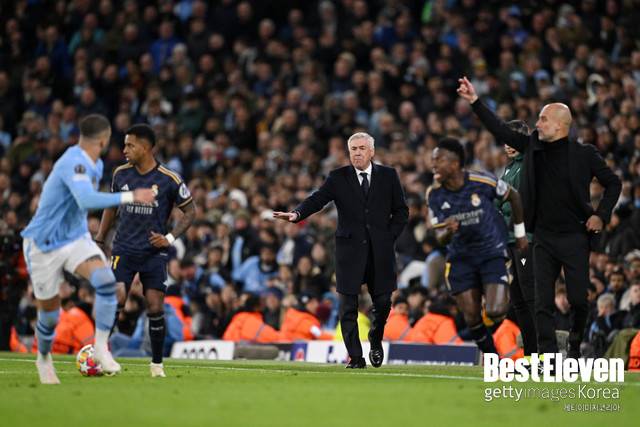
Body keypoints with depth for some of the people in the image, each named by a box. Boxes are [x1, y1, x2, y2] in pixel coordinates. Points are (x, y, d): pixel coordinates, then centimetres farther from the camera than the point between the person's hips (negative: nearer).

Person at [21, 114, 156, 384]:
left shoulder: (95, 165, 5)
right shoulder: (73, 163, -25)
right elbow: (87, 200, -42)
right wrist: (130, 197, -43)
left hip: (76, 238, 6)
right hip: (44, 245, -6)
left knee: (106, 280, -24)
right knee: (49, 313, 7)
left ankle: (101, 347, -16)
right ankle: (44, 359, 36)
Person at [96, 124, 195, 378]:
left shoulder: (169, 180, -8)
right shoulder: (120, 174, 2)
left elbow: (190, 211, 1)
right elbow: (111, 207, 17)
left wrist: (170, 238, -10)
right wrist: (99, 240, 12)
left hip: (154, 252, -1)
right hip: (124, 249, 1)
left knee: (155, 308, -3)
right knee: (116, 299, -16)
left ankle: (157, 363, 13)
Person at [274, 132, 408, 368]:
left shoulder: (388, 175, 7)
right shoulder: (338, 178, 3)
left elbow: (401, 211, 11)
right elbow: (316, 200, -9)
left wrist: (389, 237, 0)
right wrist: (297, 213, -28)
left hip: (380, 251, 1)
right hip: (350, 249, -1)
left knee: (383, 302, 4)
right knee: (348, 307, -3)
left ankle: (376, 340, 32)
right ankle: (355, 357, 2)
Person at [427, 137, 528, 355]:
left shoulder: (483, 182, -18)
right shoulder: (434, 194, -9)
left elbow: (513, 195, 1)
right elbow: (440, 238, -5)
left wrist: (519, 232, 10)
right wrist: (449, 231, -30)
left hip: (493, 253, -3)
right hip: (460, 257, 3)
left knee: (495, 312, -18)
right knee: (472, 318, -2)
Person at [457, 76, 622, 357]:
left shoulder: (584, 154, -3)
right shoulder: (532, 146, 5)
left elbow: (613, 184, 5)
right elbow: (500, 130, 6)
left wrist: (601, 215, -4)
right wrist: (475, 102, 1)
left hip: (575, 237, -3)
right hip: (544, 237, 3)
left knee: (578, 300, -1)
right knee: (543, 303, -2)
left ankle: (575, 345, 25)